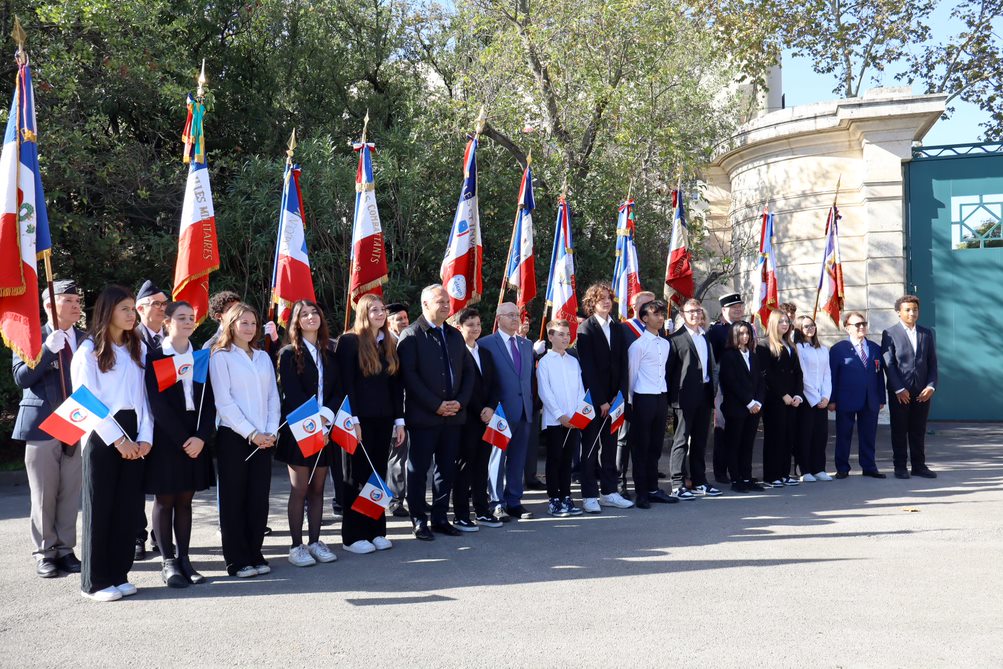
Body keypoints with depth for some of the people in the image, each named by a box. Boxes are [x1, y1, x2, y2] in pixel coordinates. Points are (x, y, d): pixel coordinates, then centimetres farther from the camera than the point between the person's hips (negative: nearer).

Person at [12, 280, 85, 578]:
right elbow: (22, 378, -11)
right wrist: (49, 349, -19)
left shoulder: (86, 340, 9)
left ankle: (65, 549, 17)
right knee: (44, 494, 4)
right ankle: (44, 553, 14)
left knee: (70, 493, 7)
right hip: (42, 425, -3)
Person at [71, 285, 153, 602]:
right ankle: (95, 581, 8)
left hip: (133, 437, 5)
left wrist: (145, 436, -3)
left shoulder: (138, 348, 13)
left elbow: (143, 395, 9)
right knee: (100, 508, 0)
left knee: (129, 506, 4)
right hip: (101, 436, -5)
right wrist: (117, 439, -13)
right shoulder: (89, 350, -3)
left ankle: (118, 574, 14)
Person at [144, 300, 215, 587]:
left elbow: (209, 401, 5)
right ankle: (167, 562, 8)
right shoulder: (154, 357, -4)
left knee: (185, 500, 8)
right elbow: (157, 404, -10)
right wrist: (182, 440, -15)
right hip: (165, 439, -4)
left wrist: (201, 437, -9)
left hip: (196, 441, 4)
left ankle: (184, 558, 14)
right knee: (165, 500, 3)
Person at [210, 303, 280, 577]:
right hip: (233, 436, -5)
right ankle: (237, 560, 7)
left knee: (259, 497, 6)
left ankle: (255, 554, 15)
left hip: (263, 438, 5)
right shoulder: (221, 357, -2)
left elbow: (273, 396, 12)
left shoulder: (263, 357, 15)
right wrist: (250, 433, -14)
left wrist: (271, 431, -2)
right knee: (234, 499, 1)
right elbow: (224, 401, -9)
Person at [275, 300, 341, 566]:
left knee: (317, 489, 8)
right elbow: (292, 395, -10)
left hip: (326, 429, 4)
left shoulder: (330, 352, 9)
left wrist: (326, 415, -13)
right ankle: (296, 545, 5)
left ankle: (314, 542, 15)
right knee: (299, 489, -1)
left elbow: (339, 390, 4)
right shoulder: (289, 354, -3)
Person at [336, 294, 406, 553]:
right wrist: (352, 420, -17)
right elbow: (346, 383, -11)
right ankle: (353, 536, 10)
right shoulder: (350, 341, -6)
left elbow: (396, 385, 12)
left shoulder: (389, 345, 12)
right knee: (356, 478, 2)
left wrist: (399, 420, 7)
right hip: (359, 420, -5)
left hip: (383, 420, 5)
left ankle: (376, 531, 18)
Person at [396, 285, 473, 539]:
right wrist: (436, 405, -15)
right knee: (418, 469, 2)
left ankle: (440, 518, 20)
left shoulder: (455, 335, 15)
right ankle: (419, 520, 10)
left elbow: (468, 371, 14)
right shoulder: (411, 335, -5)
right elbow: (409, 375, -13)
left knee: (446, 468, 10)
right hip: (423, 416, -6)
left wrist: (460, 402, -2)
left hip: (453, 414, 6)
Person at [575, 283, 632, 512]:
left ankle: (609, 492, 17)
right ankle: (589, 496, 7)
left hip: (612, 398, 5)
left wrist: (620, 396, -2)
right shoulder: (586, 329, -7)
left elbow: (622, 365, 9)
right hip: (592, 398, -5)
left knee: (609, 446, 10)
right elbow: (588, 368, -11)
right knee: (590, 447, 2)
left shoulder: (617, 330, 11)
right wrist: (600, 400, -13)